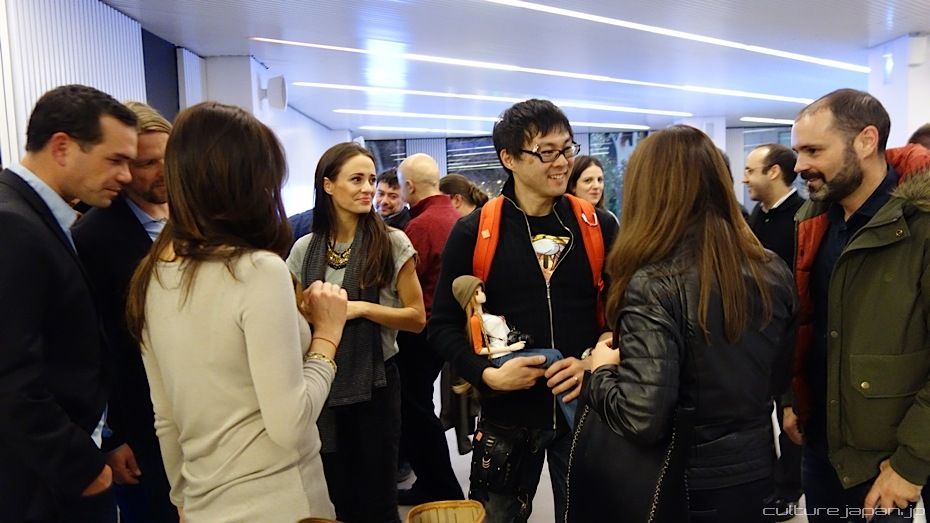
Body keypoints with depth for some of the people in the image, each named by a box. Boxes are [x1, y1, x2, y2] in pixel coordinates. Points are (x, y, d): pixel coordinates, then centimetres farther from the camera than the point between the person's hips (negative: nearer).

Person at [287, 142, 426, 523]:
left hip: (374, 383, -3)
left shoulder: (392, 243, -8)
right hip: (324, 383, 3)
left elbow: (417, 318, -7)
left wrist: (361, 308, -18)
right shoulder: (305, 249, 1)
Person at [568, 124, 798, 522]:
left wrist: (602, 370, -10)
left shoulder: (654, 286, -25)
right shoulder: (773, 272, -4)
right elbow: (781, 378, 8)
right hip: (756, 466, 6)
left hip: (689, 484, -5)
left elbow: (641, 419, -28)